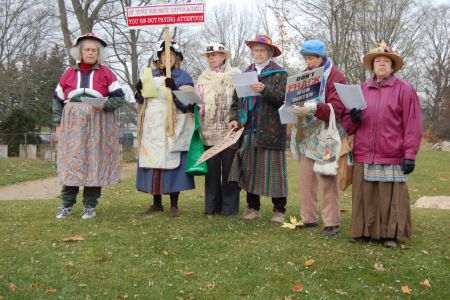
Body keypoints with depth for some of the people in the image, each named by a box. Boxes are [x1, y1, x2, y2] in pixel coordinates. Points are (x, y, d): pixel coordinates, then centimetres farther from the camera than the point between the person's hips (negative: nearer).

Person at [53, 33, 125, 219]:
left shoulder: (106, 73, 6)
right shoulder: (69, 73, 11)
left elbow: (119, 97, 2)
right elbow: (58, 100, 13)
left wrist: (104, 106, -15)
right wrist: (58, 123, 5)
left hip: (97, 125, -1)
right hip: (73, 125, 2)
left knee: (95, 162, -1)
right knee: (71, 162, 0)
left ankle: (90, 206, 7)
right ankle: (67, 205, 7)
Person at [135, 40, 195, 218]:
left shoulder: (183, 77, 2)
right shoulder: (150, 75, 16)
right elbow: (142, 103, 19)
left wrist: (175, 89, -24)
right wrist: (139, 93, -2)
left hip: (172, 129, -4)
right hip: (152, 128, 4)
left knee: (171, 162, -6)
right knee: (152, 162, 4)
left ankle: (174, 205, 2)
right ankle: (157, 203, 14)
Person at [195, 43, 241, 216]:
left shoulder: (235, 75, 6)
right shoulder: (203, 78, 16)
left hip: (230, 129, -3)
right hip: (209, 130, 3)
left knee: (229, 169, 0)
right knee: (212, 169, 5)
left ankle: (230, 207, 8)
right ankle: (212, 206, 13)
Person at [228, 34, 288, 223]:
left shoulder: (280, 74, 4)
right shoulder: (245, 74, 18)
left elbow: (283, 98, -8)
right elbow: (236, 100, 18)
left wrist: (265, 90, -23)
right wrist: (234, 119, 2)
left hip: (270, 130, -4)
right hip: (247, 130, 4)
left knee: (273, 169, -3)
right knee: (249, 169, 7)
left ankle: (279, 211, 7)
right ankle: (252, 208, 18)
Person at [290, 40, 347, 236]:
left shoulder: (335, 77, -7)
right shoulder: (305, 74, 15)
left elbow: (336, 109, -16)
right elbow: (296, 98, 21)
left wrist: (313, 108, -32)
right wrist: (293, 106, -3)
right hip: (306, 137, 7)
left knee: (326, 180, -5)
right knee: (305, 179, 9)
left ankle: (332, 223, 3)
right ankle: (308, 219, 20)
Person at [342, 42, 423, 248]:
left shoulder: (404, 89, 3)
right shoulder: (362, 89, 15)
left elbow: (412, 124, -1)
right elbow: (348, 125, 19)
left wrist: (410, 155, -7)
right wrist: (353, 118, -6)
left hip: (392, 157, -3)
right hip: (363, 155, 3)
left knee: (391, 197, 0)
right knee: (364, 196, 5)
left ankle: (391, 234, 12)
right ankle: (365, 231, 16)